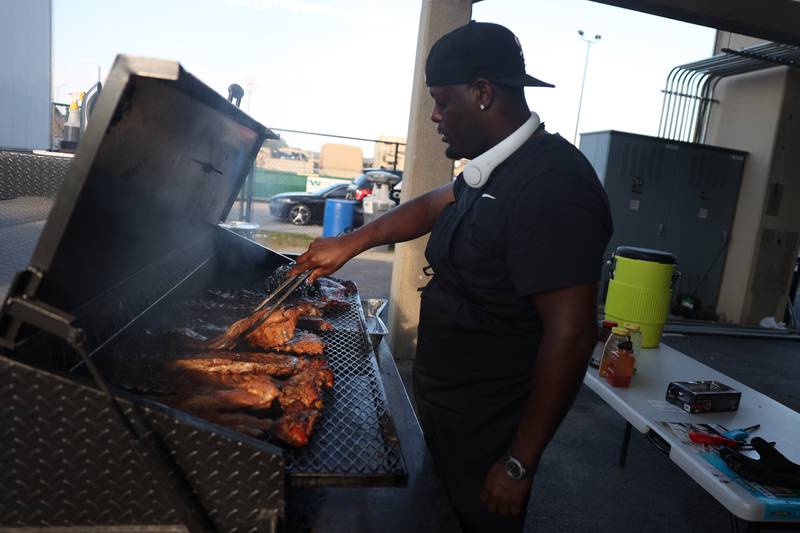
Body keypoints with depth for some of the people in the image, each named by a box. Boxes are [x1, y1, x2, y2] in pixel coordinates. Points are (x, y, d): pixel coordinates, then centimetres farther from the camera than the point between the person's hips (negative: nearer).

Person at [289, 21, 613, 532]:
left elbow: (571, 335, -30)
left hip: (488, 433, -9)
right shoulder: (497, 170, 3)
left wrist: (520, 464, -23)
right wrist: (349, 243, 14)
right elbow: (433, 205, 19)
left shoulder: (549, 187, -28)